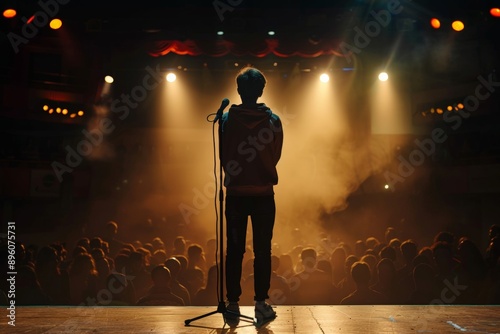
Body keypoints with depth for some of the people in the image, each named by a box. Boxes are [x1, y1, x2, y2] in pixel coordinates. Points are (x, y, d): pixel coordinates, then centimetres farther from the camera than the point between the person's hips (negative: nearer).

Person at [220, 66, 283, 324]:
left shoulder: (226, 120, -4)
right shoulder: (273, 121, -3)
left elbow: (223, 157, 2)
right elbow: (275, 156, 4)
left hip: (236, 193, 1)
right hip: (263, 193, 0)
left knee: (234, 250, 9)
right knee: (262, 251, 6)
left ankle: (233, 303, 13)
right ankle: (261, 304, 5)